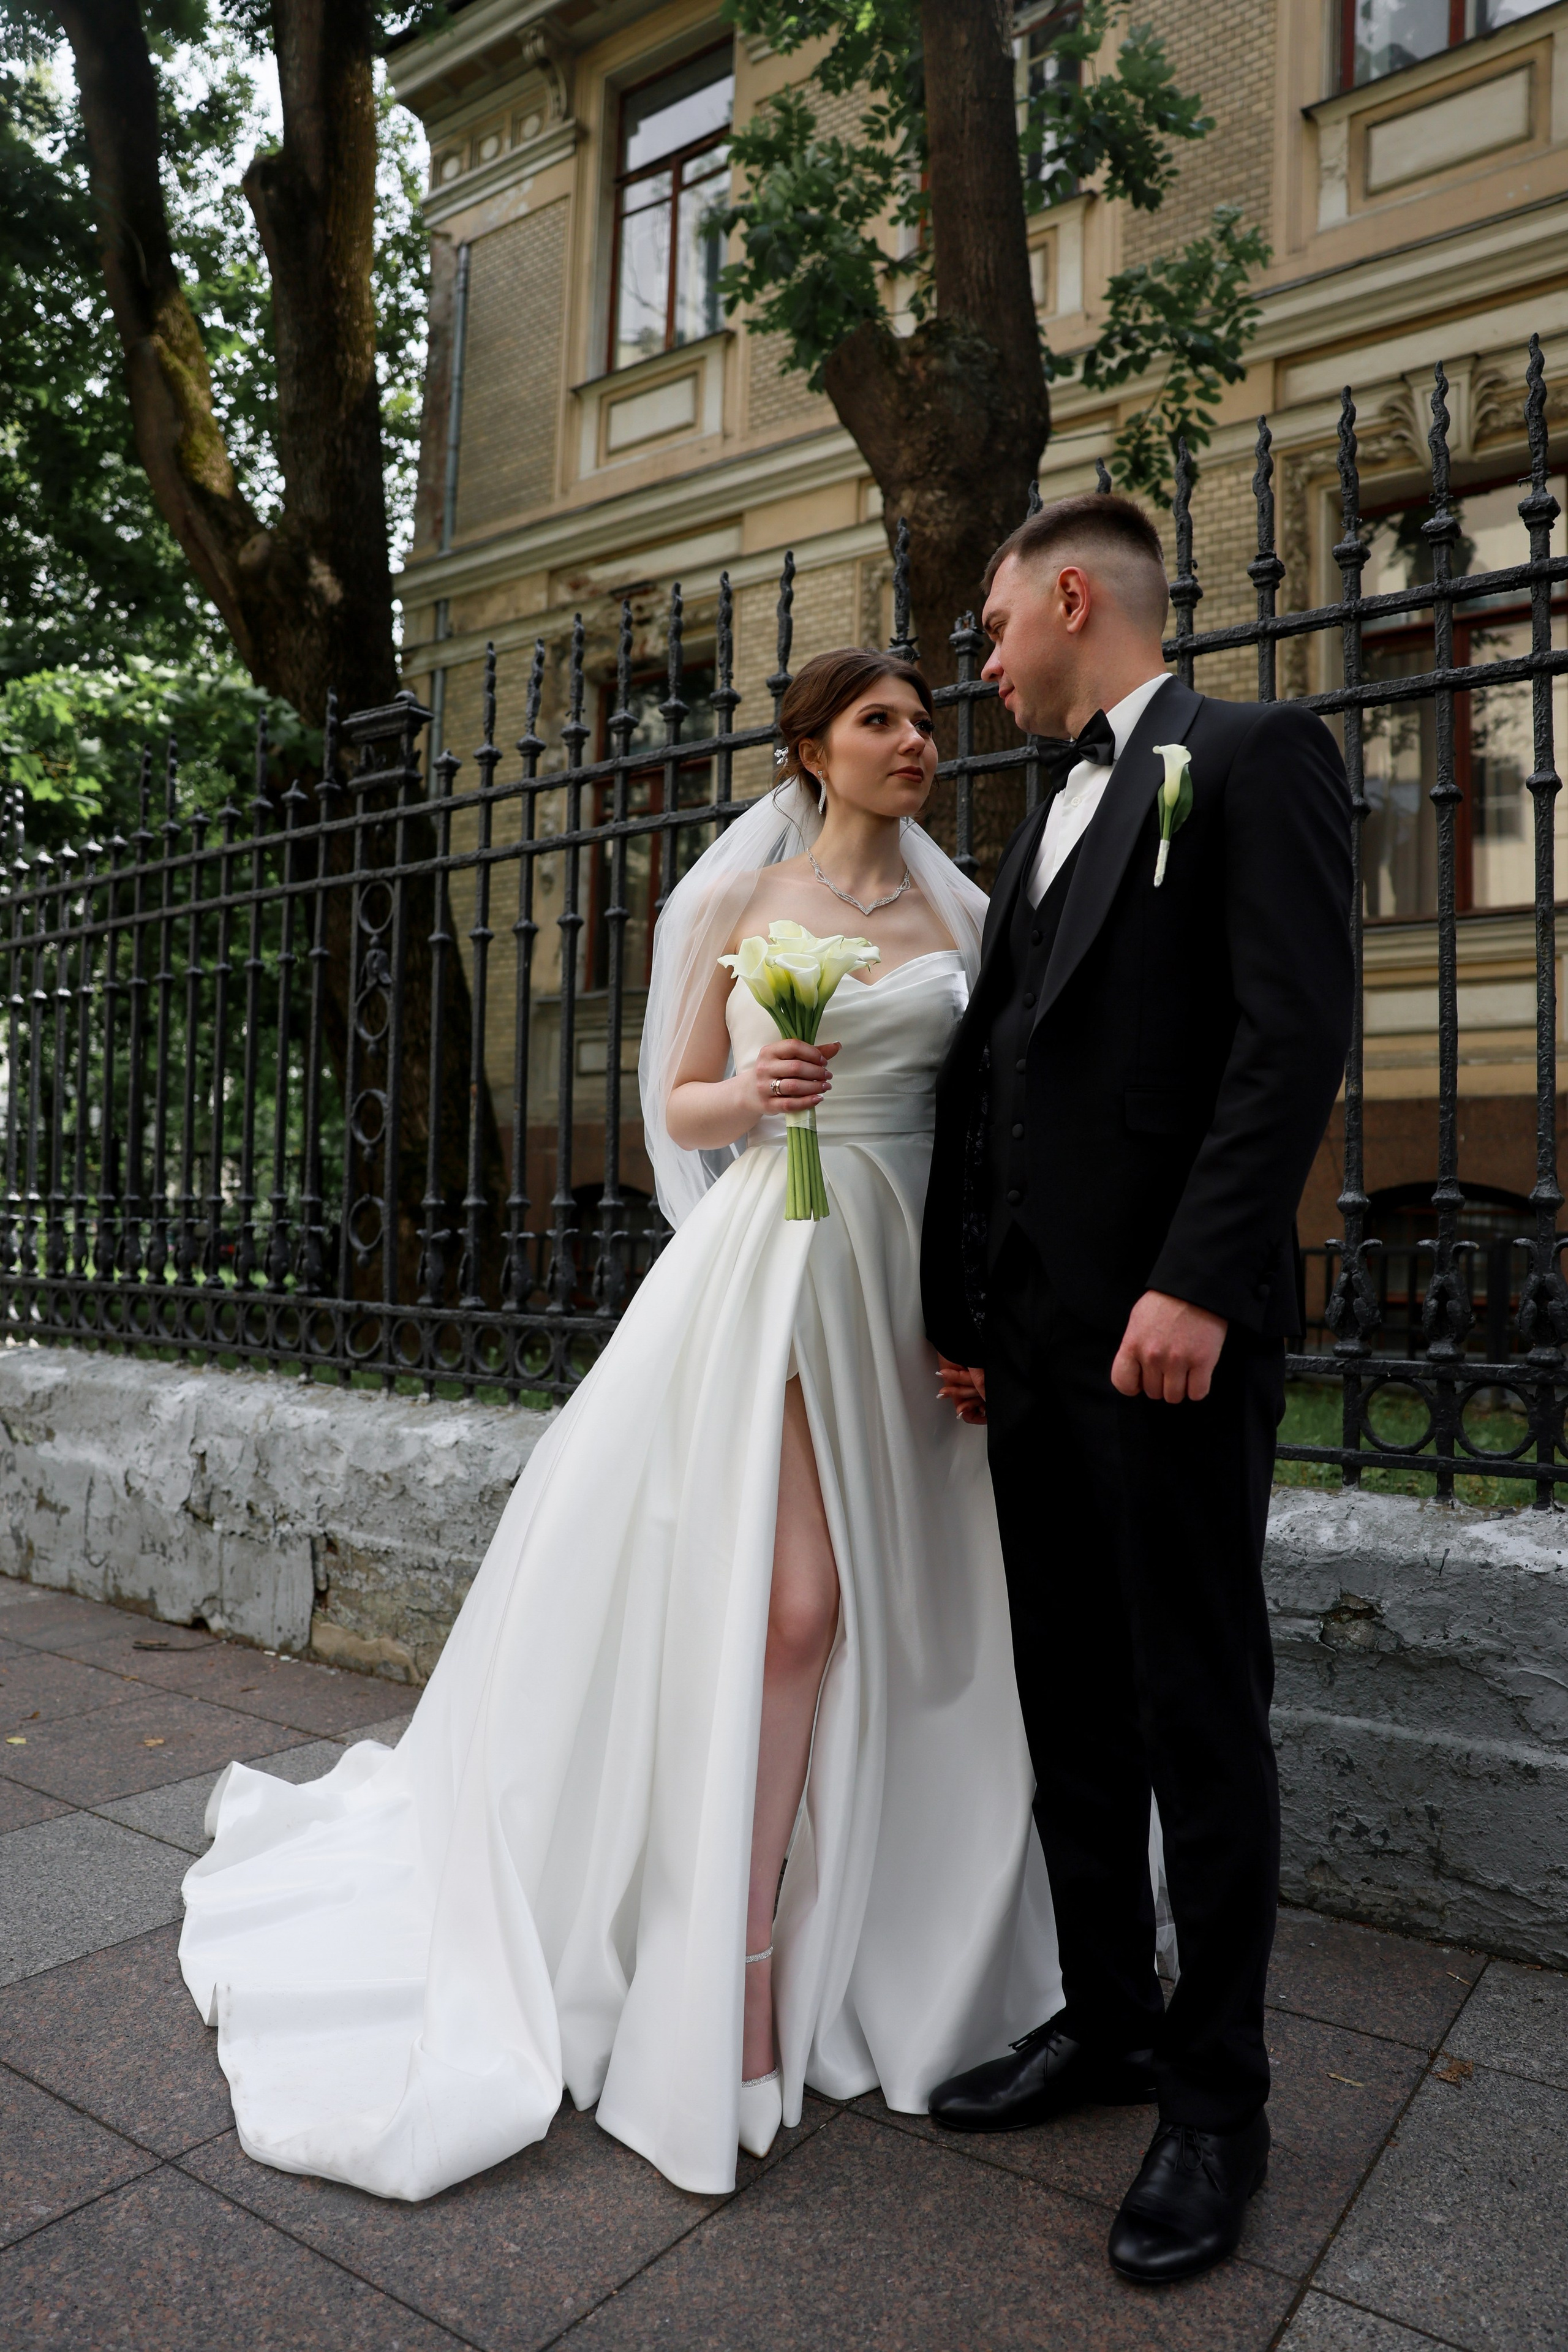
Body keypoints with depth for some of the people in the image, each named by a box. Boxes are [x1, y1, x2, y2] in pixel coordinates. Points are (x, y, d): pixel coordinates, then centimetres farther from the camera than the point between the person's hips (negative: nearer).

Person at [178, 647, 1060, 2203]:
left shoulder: (960, 916, 13)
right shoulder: (739, 901, 6)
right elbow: (678, 1108, 7)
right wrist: (755, 1092, -16)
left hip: (915, 1276, 4)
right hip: (778, 1258, -3)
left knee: (906, 1610, 5)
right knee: (788, 1601, -9)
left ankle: (868, 1938, 25)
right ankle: (747, 1966, 6)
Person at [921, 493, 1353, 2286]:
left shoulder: (1253, 755, -2)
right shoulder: (1043, 827, 21)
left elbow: (1296, 1034, -14)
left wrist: (1198, 1284, -21)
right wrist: (956, 1312, 13)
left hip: (1169, 1325, -7)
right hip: (1030, 1332, 8)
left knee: (1198, 1715, 4)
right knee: (1071, 1702, 15)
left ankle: (1215, 2101, 22)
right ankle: (1102, 2019, 32)